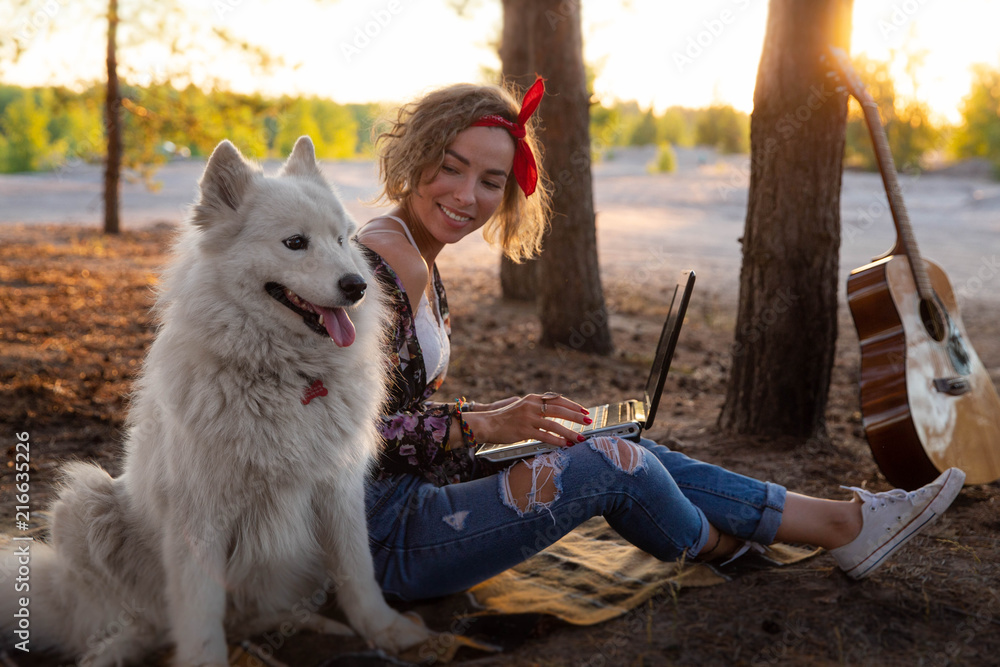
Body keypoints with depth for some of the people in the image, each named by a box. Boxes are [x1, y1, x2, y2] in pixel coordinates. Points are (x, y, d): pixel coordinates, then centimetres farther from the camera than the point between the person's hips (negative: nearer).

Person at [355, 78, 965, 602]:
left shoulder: (419, 263, 11)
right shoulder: (377, 264, -20)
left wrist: (504, 412, 4)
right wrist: (484, 423, -22)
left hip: (421, 488, 10)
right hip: (385, 532, -9)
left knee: (627, 451, 3)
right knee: (611, 463, -16)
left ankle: (842, 522, 12)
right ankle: (716, 545, 18)